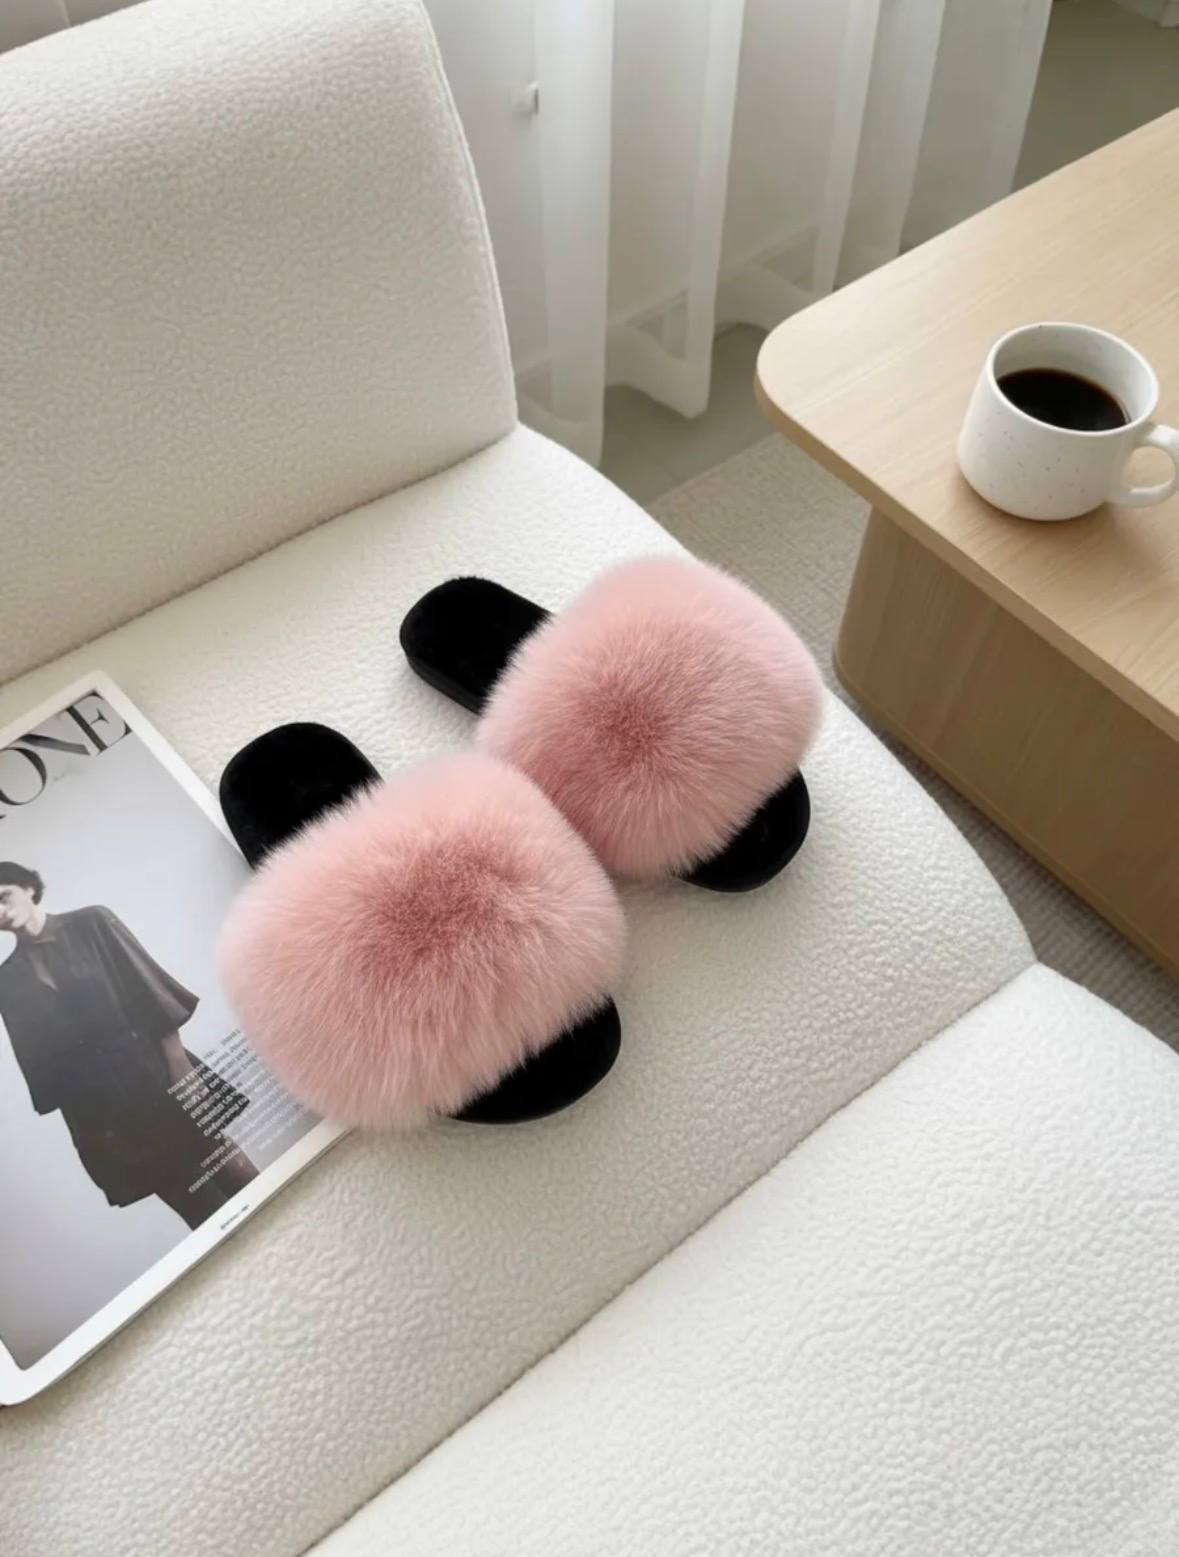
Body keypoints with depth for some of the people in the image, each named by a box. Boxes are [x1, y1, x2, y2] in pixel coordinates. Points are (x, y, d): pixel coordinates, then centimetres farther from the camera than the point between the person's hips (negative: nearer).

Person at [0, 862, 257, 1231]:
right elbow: (40, 1063, 6)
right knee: (206, 1216, 4)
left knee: (245, 1184, 0)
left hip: (152, 1072, -1)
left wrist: (180, 1067, -10)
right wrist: (82, 1130, 2)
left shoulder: (90, 924, 1)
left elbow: (151, 992, -4)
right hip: (101, 1108, 1)